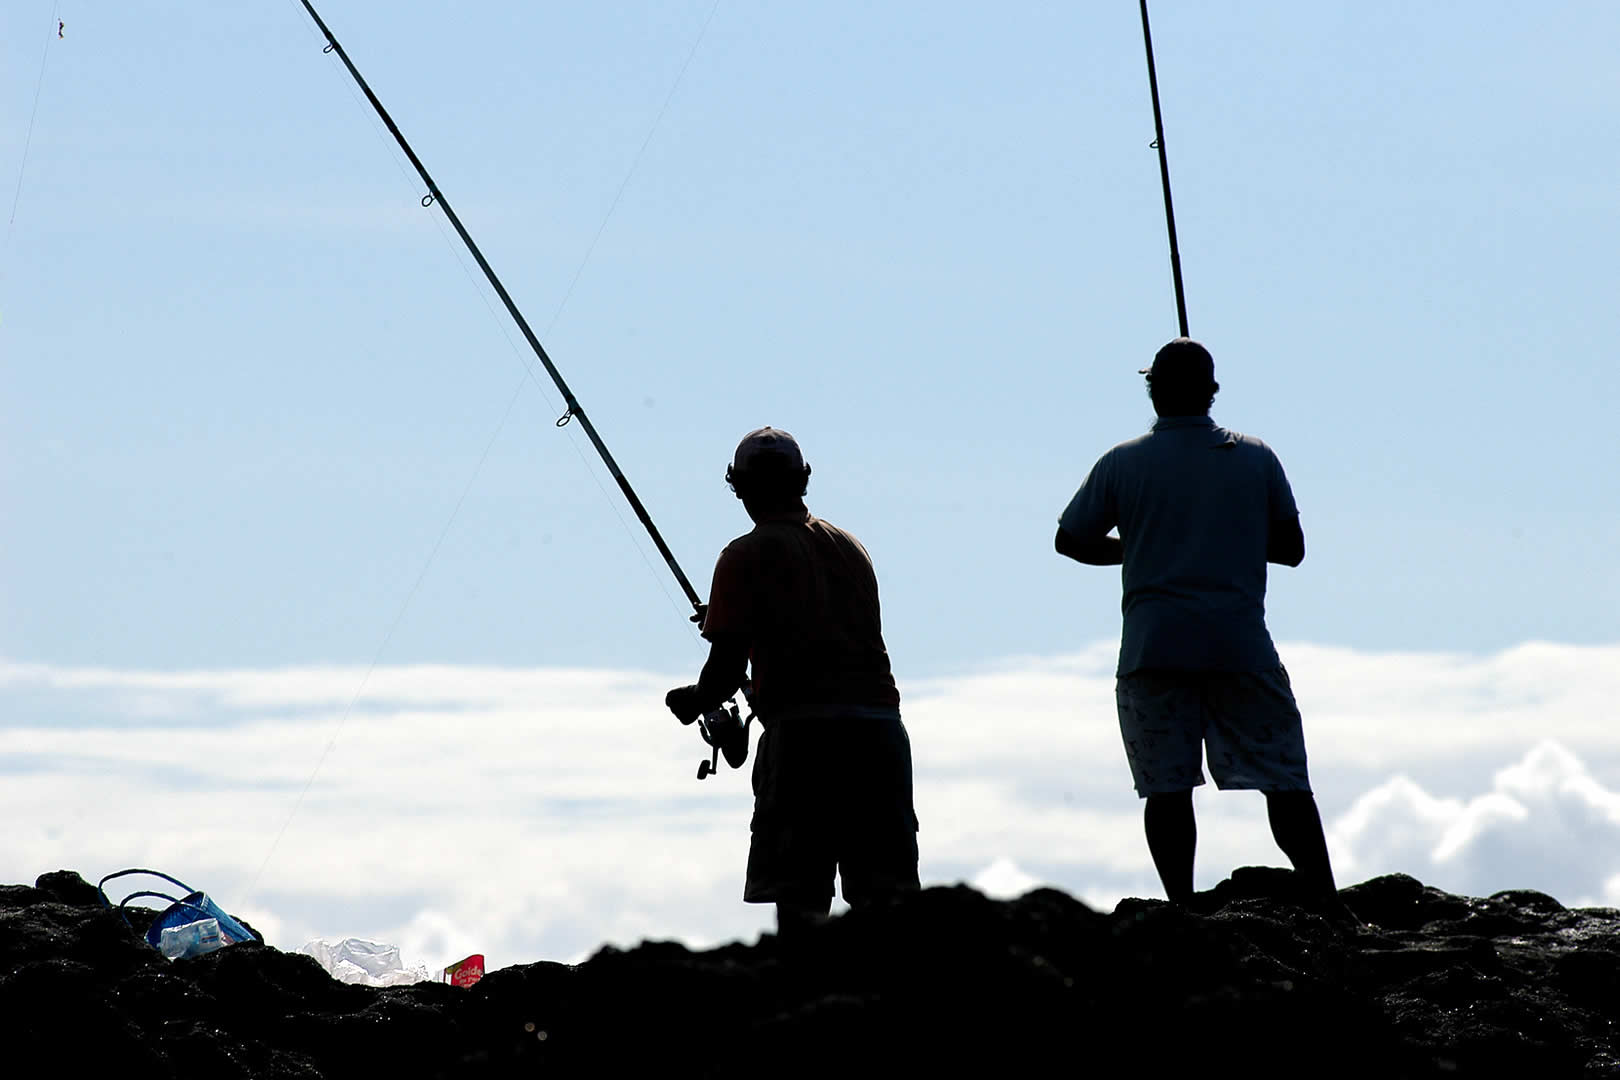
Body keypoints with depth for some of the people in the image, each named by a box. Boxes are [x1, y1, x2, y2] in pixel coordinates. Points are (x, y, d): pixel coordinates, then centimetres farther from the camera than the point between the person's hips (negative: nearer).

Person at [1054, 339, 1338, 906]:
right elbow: (1291, 548, 10)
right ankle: (1324, 904, -1)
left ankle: (1184, 909, -7)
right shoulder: (1255, 458, 4)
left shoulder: (1122, 463, 1)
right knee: (1284, 780, 3)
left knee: (1166, 786, 0)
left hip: (1153, 645, 0)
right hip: (1240, 643, 0)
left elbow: (1071, 541, 10)